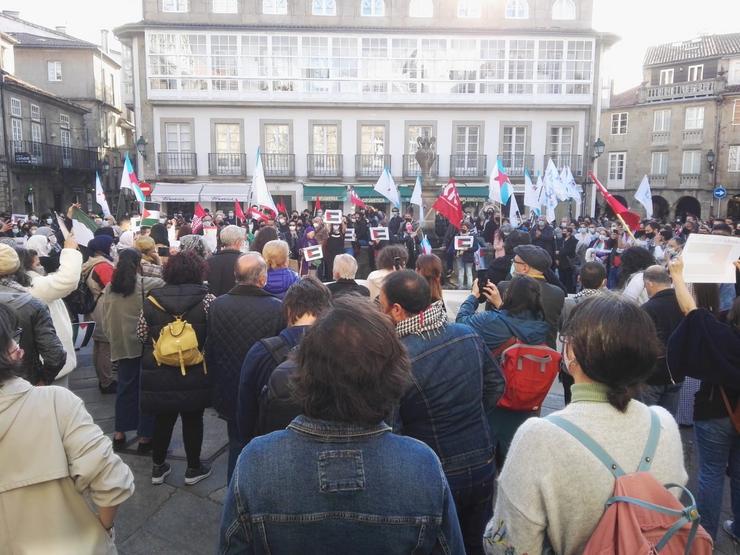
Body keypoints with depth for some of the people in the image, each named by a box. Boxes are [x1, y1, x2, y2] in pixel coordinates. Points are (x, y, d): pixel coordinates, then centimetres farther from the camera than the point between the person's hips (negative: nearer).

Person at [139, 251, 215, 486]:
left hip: (158, 375, 2)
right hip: (195, 375, -2)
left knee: (162, 419, 17)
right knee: (193, 420, 12)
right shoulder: (206, 299, -13)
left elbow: (141, 336, 4)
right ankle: (193, 468, 25)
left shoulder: (151, 300, -4)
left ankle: (158, 467, 31)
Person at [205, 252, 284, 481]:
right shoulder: (277, 308, -21)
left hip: (229, 393, 3)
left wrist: (216, 383, 15)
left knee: (237, 445, 20)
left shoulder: (217, 305, -10)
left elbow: (209, 351, 0)